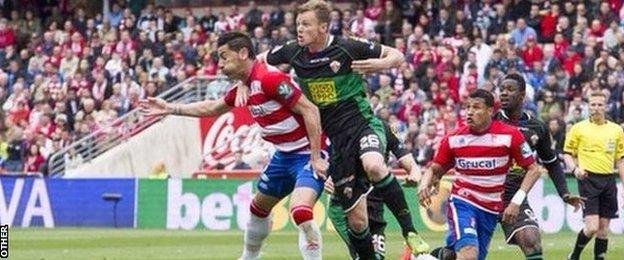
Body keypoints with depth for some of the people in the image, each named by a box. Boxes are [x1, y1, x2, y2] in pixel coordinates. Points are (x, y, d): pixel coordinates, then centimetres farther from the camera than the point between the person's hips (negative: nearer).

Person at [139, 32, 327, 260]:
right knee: (259, 207, 23)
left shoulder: (269, 78, -23)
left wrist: (316, 157, -24)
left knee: (300, 211, -29)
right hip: (283, 154, 10)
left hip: (307, 153, -10)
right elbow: (212, 108, 24)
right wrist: (170, 109, 24)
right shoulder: (243, 87, 7)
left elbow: (309, 110, -24)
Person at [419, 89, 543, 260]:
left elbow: (533, 169, -1)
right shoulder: (454, 139, -3)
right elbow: (434, 170, 9)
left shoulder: (510, 136, -7)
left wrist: (516, 201, -11)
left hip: (491, 211, 2)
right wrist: (424, 186, -14)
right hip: (462, 203, -2)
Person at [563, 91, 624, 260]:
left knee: (604, 229, 4)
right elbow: (567, 153, 5)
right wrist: (574, 168, -14)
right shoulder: (578, 128, 2)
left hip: (608, 181, 4)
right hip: (588, 179, -4)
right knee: (592, 227, -13)